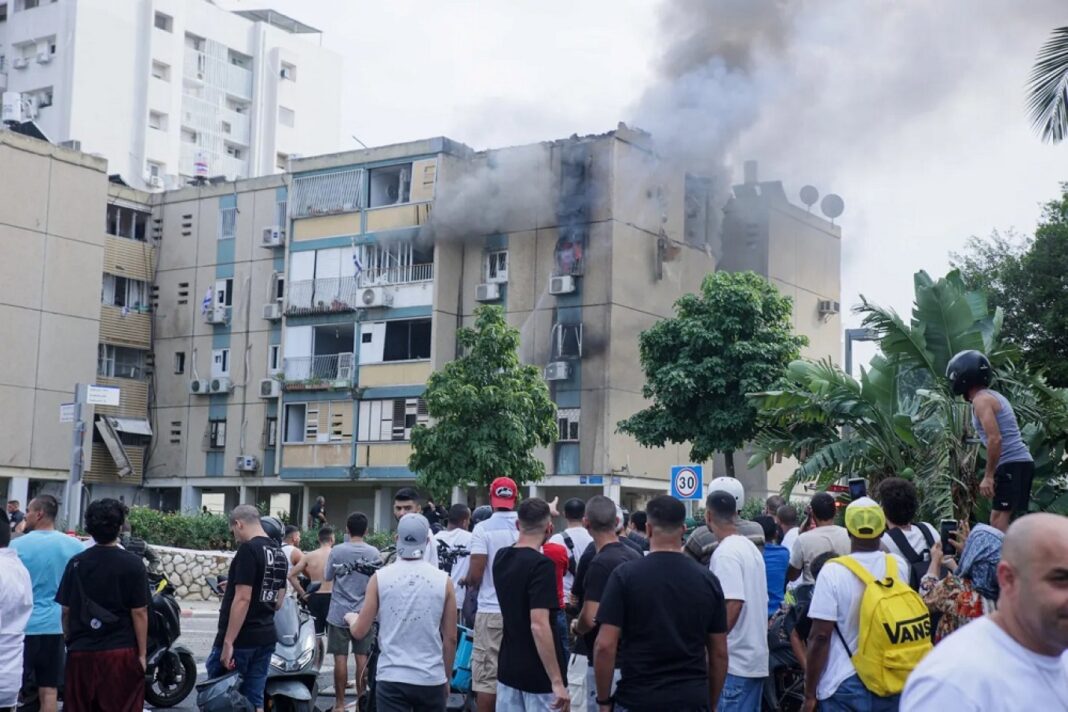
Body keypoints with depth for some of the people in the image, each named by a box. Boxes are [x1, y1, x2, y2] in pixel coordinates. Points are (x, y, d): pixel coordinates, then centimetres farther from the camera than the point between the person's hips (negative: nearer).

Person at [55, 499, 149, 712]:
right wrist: (142, 653, -2)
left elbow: (66, 611, 6)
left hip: (80, 652, 4)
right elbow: (139, 613, -8)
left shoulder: (76, 563, 3)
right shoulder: (133, 564, -7)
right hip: (120, 652, -4)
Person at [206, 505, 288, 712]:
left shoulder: (248, 550, -15)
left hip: (241, 639, -8)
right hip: (266, 638, 8)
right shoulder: (279, 553, 11)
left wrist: (228, 642, -20)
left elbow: (242, 599, -20)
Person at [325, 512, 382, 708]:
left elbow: (327, 577, 2)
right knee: (362, 658, 6)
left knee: (340, 658, 2)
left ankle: (340, 703, 5)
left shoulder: (337, 551, -7)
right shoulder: (374, 553, -3)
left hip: (339, 613, -1)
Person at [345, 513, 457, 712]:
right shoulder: (443, 581, -1)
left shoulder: (380, 577, -3)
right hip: (431, 679, 1)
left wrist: (351, 618, 24)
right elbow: (450, 638, 3)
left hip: (391, 678, -1)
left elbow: (360, 632, 2)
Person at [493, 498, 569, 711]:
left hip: (508, 669, 7)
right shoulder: (540, 565, -19)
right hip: (539, 676, -7)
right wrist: (557, 681, -24)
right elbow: (539, 625, -26)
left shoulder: (501, 558, 5)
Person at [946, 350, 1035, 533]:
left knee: (998, 522, -14)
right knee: (1001, 523, 11)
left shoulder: (981, 400, -10)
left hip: (1011, 464, -10)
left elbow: (995, 439, -19)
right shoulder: (994, 396, 21)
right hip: (1020, 462, 10)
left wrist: (988, 476, -16)